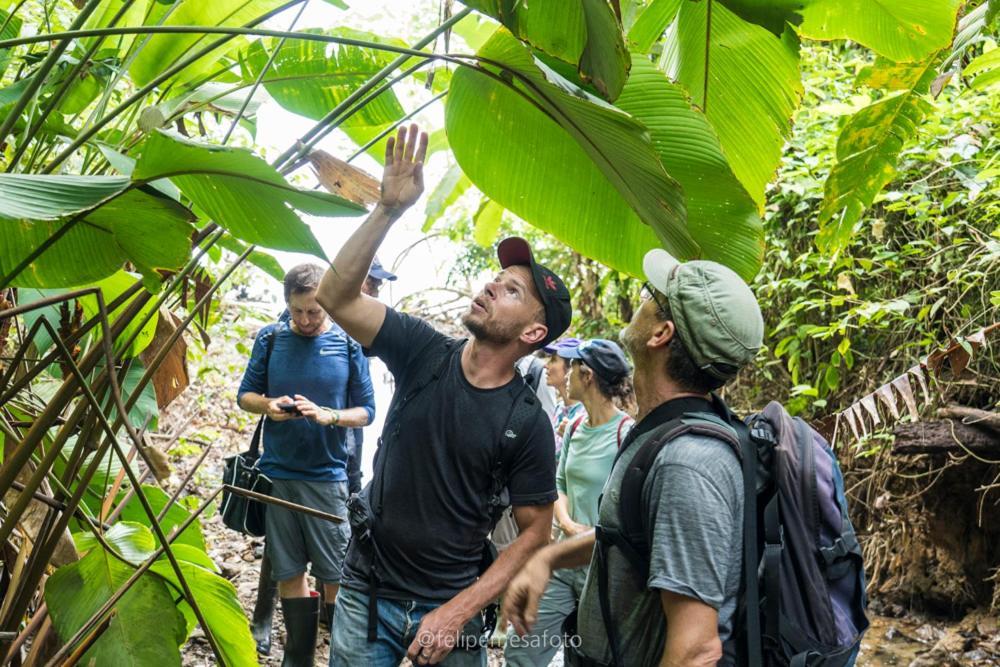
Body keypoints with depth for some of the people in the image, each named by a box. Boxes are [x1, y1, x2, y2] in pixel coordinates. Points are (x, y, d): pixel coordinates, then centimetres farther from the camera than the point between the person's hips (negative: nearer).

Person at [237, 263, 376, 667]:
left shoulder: (348, 344, -3)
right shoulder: (270, 339, 1)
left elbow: (366, 411, 0)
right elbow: (245, 395, 9)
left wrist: (328, 415, -19)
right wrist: (267, 404, -13)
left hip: (327, 476, -2)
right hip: (276, 473, 2)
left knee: (335, 576, 0)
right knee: (288, 572, 11)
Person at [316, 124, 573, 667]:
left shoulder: (527, 423, -12)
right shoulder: (425, 353, -5)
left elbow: (535, 531, -7)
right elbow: (336, 296, -14)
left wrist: (459, 612, -15)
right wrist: (388, 210, -25)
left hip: (448, 608, -2)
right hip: (365, 594, 2)